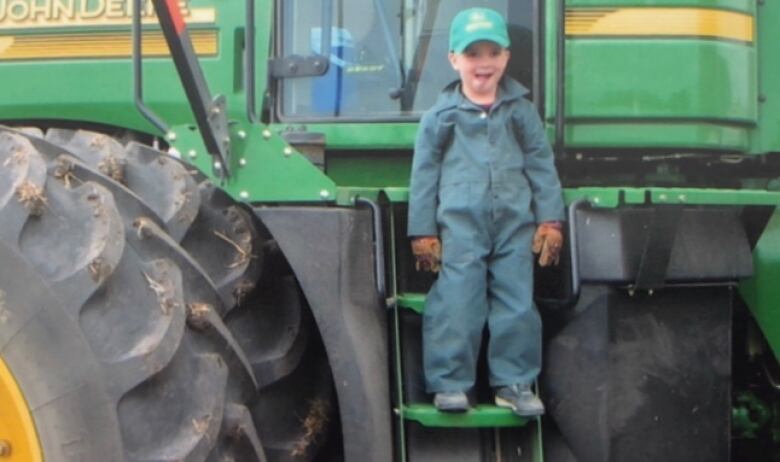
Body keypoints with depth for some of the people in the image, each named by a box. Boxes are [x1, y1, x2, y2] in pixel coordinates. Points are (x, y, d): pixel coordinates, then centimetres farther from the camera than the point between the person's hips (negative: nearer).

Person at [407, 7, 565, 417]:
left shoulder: (520, 111, 9)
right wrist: (423, 231, 3)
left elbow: (542, 164, 11)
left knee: (516, 303, 5)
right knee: (458, 305, -4)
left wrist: (550, 218, 5)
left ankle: (514, 382, 15)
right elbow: (424, 173, 5)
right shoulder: (441, 116, 3)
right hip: (461, 225, -2)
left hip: (515, 223, 2)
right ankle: (449, 383, 4)